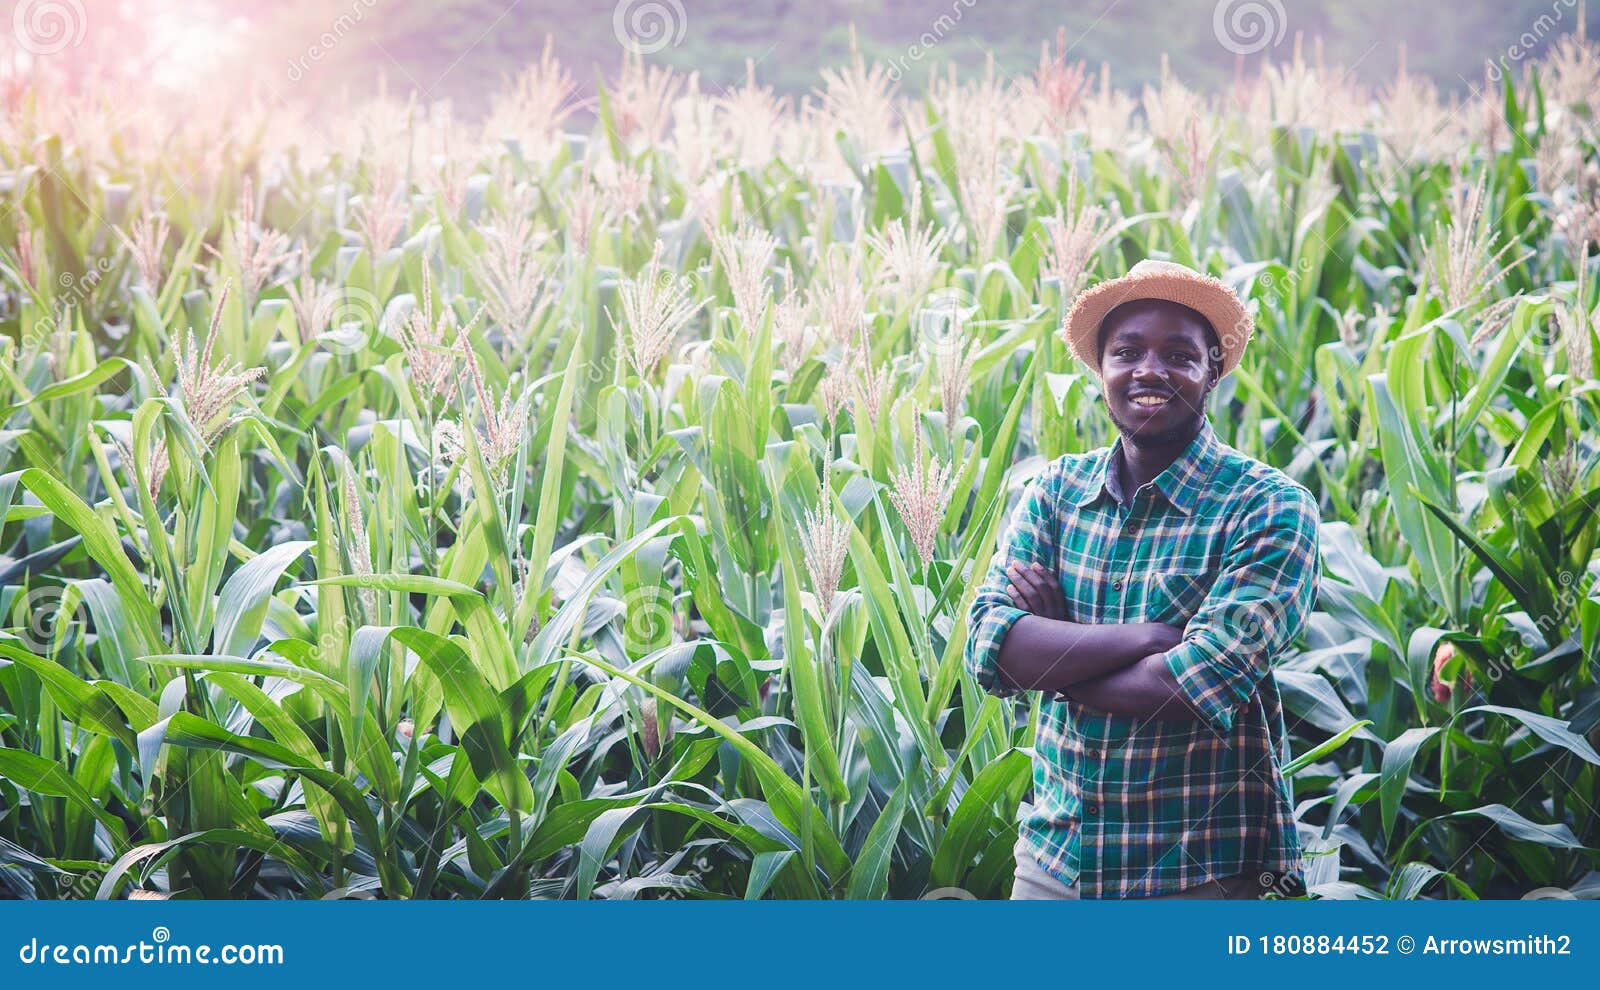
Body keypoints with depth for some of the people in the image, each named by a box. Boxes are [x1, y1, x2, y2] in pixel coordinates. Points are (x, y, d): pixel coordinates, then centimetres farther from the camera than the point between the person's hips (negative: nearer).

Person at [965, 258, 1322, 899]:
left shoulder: (1269, 508, -11)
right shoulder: (1056, 490, 4)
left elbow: (1201, 686, -22)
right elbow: (987, 646, -9)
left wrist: (1052, 653, -9)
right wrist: (1150, 636, -20)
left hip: (1203, 869, -4)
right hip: (1052, 855, 4)